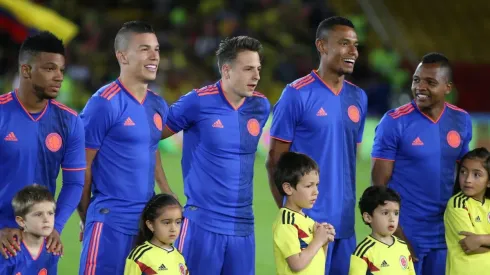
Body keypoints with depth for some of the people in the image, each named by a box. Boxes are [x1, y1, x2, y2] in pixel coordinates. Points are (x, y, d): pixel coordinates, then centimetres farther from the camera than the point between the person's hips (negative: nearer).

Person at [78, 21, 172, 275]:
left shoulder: (158, 106, 12)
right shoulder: (104, 104, -10)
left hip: (148, 222, 7)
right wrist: (87, 220, -2)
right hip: (111, 223, -7)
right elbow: (81, 166, -7)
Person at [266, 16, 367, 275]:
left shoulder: (358, 98, 10)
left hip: (345, 222, 6)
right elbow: (275, 160, -5)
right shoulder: (297, 95, -7)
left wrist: (346, 206, 14)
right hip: (307, 220, -6)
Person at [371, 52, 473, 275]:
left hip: (445, 234, 4)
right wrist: (395, 236, -13)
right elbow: (380, 184, -9)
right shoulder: (394, 122, -10)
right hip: (406, 234, -4)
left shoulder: (461, 121, 3)